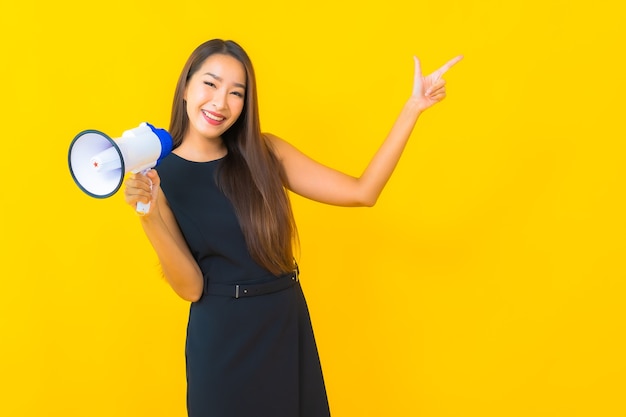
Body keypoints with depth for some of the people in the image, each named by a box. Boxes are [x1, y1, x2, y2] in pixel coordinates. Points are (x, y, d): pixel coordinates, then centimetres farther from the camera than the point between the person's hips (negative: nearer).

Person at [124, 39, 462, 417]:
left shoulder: (264, 151, -1)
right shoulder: (158, 177, -8)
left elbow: (362, 192, -5)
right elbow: (191, 287, -13)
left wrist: (414, 107, -7)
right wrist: (149, 217, -27)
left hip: (289, 327, 4)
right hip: (223, 340, -3)